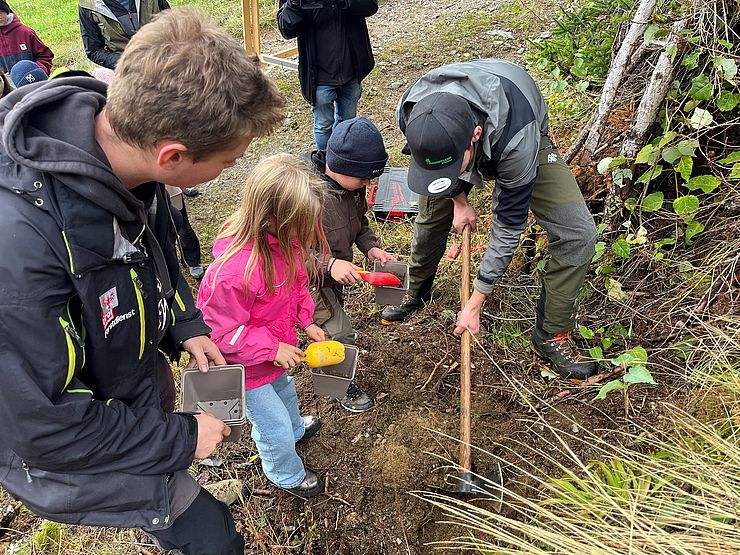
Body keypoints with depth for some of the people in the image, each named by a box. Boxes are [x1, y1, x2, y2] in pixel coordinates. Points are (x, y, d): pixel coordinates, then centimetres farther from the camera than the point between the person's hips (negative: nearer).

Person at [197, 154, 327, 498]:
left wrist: (307, 321, -4)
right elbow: (221, 331, -30)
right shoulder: (232, 272, -42)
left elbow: (296, 282, 4)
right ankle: (287, 475, 45)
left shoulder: (283, 240, -16)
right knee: (275, 425, 13)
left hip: (276, 351, 8)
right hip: (246, 369, -7)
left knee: (284, 390, 35)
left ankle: (294, 428, 68)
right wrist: (272, 348, -27)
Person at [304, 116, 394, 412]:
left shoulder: (351, 184, -12)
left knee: (333, 314, 28)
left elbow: (359, 221, 6)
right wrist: (329, 264, -38)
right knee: (339, 333, -4)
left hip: (334, 272, 8)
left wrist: (371, 247, -10)